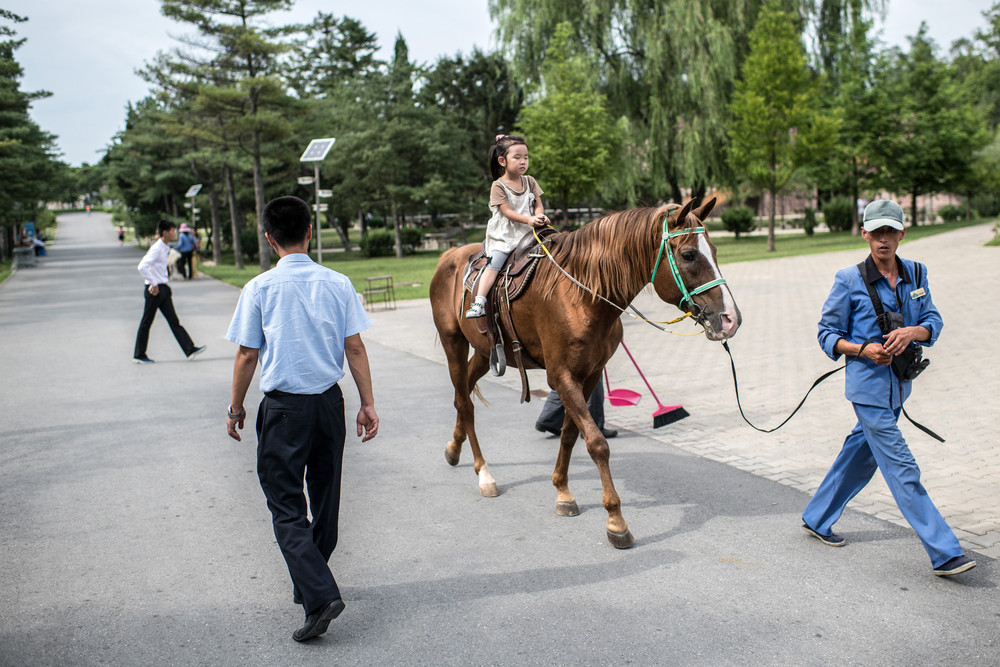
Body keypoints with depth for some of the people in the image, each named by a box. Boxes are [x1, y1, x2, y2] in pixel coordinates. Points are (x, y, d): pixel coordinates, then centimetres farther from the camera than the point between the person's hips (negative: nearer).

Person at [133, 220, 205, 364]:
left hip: (163, 288, 9)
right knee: (146, 322, 2)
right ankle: (139, 355, 12)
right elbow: (142, 267, -25)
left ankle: (190, 349, 1)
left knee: (174, 321, 4)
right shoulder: (156, 249, -16)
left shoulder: (165, 248, 12)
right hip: (154, 290, -9)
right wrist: (153, 284, -21)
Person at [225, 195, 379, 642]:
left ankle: (320, 596, -11)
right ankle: (310, 583, 33)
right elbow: (355, 347, -2)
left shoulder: (259, 289, -9)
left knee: (287, 508, 2)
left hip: (283, 407, -4)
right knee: (325, 498, 18)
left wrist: (236, 409, 7)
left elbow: (247, 356, -6)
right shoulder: (337, 283, -2)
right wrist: (368, 403, 5)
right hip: (329, 402, 4)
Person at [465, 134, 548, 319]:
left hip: (528, 233, 5)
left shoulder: (529, 181, 11)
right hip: (504, 235, -4)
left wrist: (540, 216, -13)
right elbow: (507, 211, -12)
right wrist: (528, 220, -25)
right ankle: (479, 303, -25)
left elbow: (538, 204, 11)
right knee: (494, 264, -21)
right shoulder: (499, 186, -4)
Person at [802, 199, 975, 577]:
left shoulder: (916, 274, 5)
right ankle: (945, 553, -1)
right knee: (902, 469, -5)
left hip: (899, 384, 6)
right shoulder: (849, 280, -9)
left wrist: (912, 332, -16)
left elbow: (933, 321, 7)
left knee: (860, 455, 17)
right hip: (868, 384, -6)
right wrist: (863, 350, -20)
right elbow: (827, 333, -4)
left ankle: (816, 519, 34)